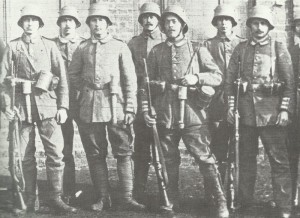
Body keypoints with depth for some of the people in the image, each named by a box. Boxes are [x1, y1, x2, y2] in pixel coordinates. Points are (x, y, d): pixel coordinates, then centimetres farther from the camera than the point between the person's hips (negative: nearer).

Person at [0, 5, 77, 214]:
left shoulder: (50, 45, 8)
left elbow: (62, 77, 5)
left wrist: (63, 106, -2)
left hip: (47, 104, 0)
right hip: (22, 105, 0)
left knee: (56, 153, -6)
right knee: (26, 156, 5)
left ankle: (56, 198, 4)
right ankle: (30, 200, 15)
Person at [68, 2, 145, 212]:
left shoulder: (120, 47, 4)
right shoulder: (82, 48, 9)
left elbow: (130, 79, 1)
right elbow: (73, 75, 17)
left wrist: (130, 107, -5)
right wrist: (87, 90, 6)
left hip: (115, 105, -2)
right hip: (90, 108, 2)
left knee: (124, 153, -2)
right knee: (95, 154, 6)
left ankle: (127, 197, 4)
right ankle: (103, 197, 15)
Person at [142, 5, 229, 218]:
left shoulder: (198, 50, 5)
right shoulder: (156, 52, 10)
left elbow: (218, 76, 2)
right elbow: (148, 83, 12)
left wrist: (197, 78, -15)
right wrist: (146, 108, 3)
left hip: (192, 113, -2)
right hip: (164, 115, 3)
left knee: (205, 157, -5)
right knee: (169, 160, 11)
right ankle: (172, 201, 24)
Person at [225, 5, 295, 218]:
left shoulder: (279, 48, 3)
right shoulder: (241, 48, 10)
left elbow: (290, 81, -1)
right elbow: (230, 79, 11)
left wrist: (285, 109, -9)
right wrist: (231, 106, 3)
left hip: (272, 112, -3)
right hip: (246, 111, 3)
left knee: (279, 160, -4)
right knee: (246, 159, 10)